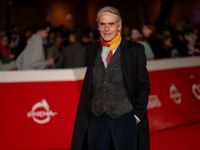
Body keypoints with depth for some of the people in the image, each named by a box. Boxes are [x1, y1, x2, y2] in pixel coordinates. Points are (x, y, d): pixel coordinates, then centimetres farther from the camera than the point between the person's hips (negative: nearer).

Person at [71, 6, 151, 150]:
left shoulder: (135, 50, -2)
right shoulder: (92, 49, 9)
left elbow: (144, 85, 0)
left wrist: (137, 115, -6)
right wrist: (85, 111, 9)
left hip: (124, 117, -3)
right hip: (96, 117, 3)